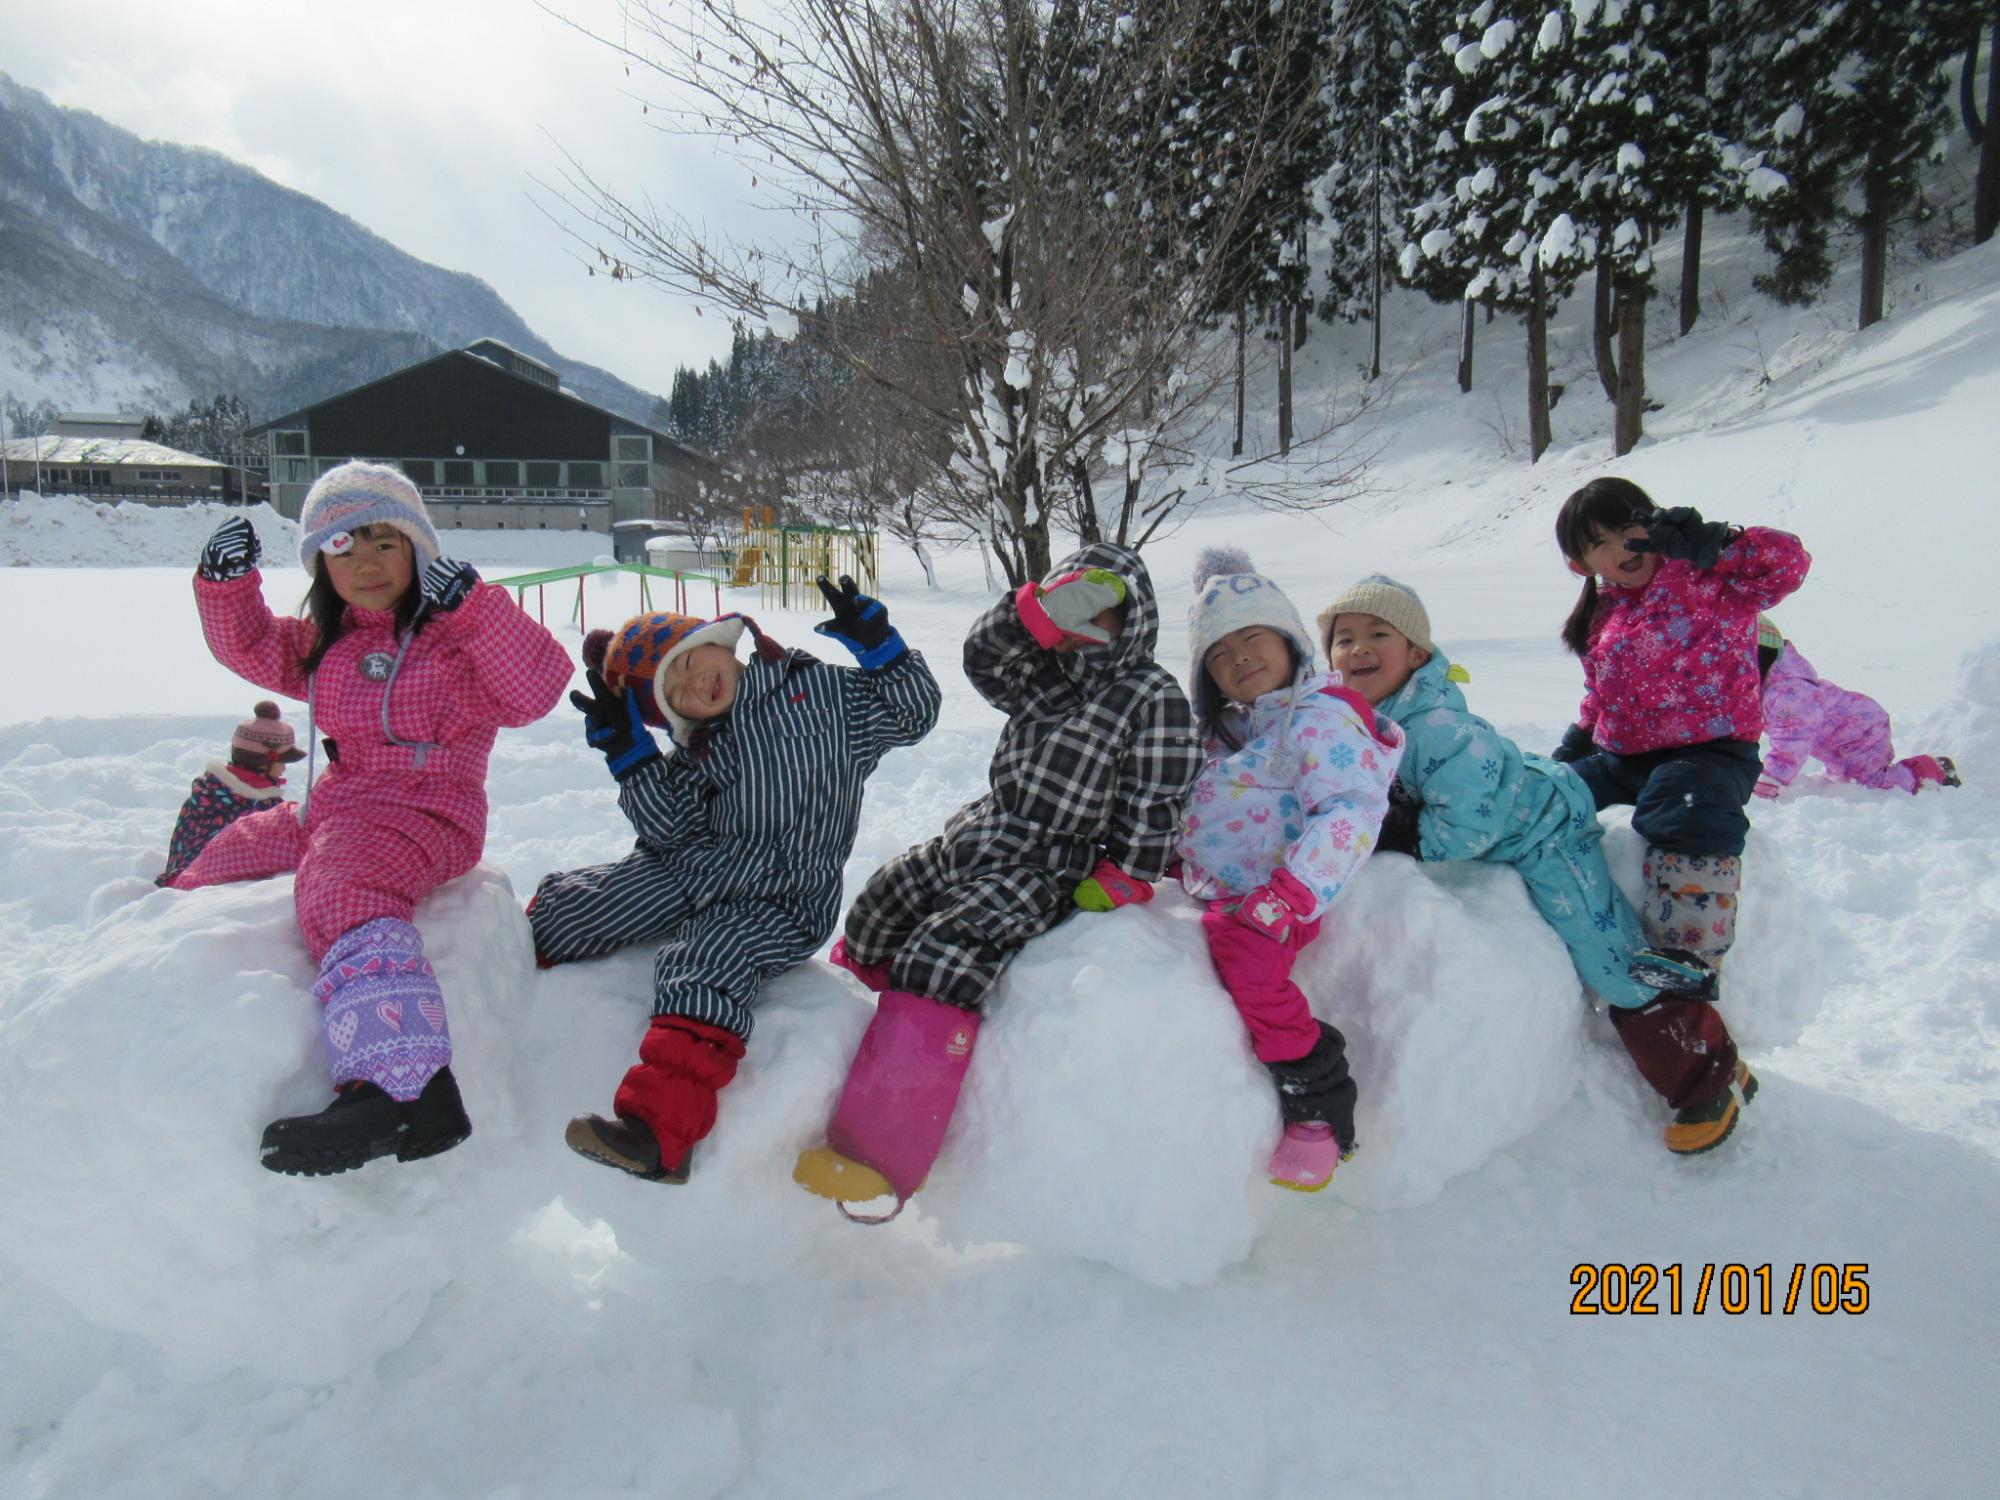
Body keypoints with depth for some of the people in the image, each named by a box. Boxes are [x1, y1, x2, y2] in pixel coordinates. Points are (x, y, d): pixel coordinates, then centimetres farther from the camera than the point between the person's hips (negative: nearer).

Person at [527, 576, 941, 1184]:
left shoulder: (827, 693, 4)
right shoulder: (695, 752, 13)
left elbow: (914, 710, 5)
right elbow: (669, 832, 3)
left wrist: (875, 640, -7)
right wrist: (628, 753, -2)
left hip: (782, 900, -5)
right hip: (697, 871, 5)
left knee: (704, 966, -33)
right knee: (563, 906, -4)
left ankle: (658, 1133, -43)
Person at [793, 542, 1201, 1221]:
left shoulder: (1153, 697, -6)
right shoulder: (1050, 677, 16)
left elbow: (1154, 803, -9)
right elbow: (984, 659, 2)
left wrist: (1121, 881, -12)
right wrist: (1039, 610, -11)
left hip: (1046, 867, -9)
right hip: (975, 837, 9)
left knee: (939, 956, -26)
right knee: (875, 911, 16)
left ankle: (878, 1156, -26)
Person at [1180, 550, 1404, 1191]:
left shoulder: (1319, 717, -5)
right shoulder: (1228, 730, 22)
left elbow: (1354, 809, -19)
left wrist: (1288, 896, -30)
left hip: (1263, 899, -9)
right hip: (1210, 891, 9)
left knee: (1242, 954, -36)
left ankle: (1316, 1100, -17)